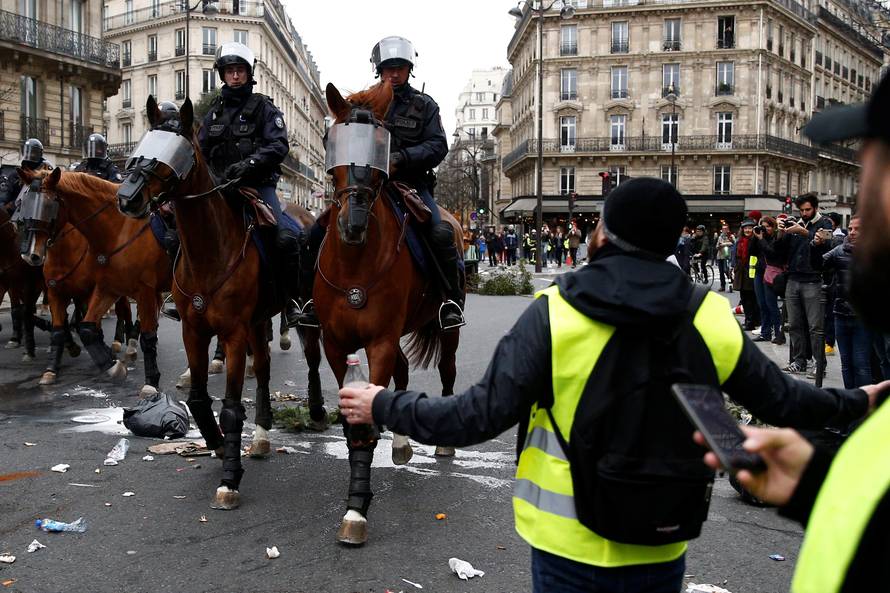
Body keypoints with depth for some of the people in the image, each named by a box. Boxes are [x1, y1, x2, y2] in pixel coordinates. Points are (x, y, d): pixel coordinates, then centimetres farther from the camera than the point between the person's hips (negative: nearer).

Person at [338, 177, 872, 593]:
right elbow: (784, 402, 4)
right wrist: (858, 402, 24)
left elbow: (483, 415, -18)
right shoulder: (711, 319, -7)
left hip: (569, 548, -2)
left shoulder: (555, 312, -18)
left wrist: (385, 406, -5)